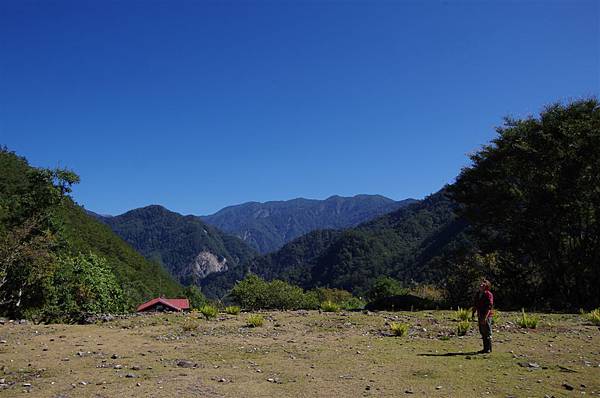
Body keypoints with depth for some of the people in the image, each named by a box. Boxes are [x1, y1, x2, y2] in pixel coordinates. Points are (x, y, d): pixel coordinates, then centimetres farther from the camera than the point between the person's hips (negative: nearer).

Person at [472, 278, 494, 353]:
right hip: (480, 316, 8)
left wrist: (485, 317, -23)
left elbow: (489, 306, -18)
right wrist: (473, 313, 12)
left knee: (487, 333, -2)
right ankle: (485, 348, 24)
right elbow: (475, 305, 20)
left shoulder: (488, 294, -13)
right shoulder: (478, 294, 12)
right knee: (482, 333, 14)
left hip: (486, 316, -8)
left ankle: (488, 349, 8)